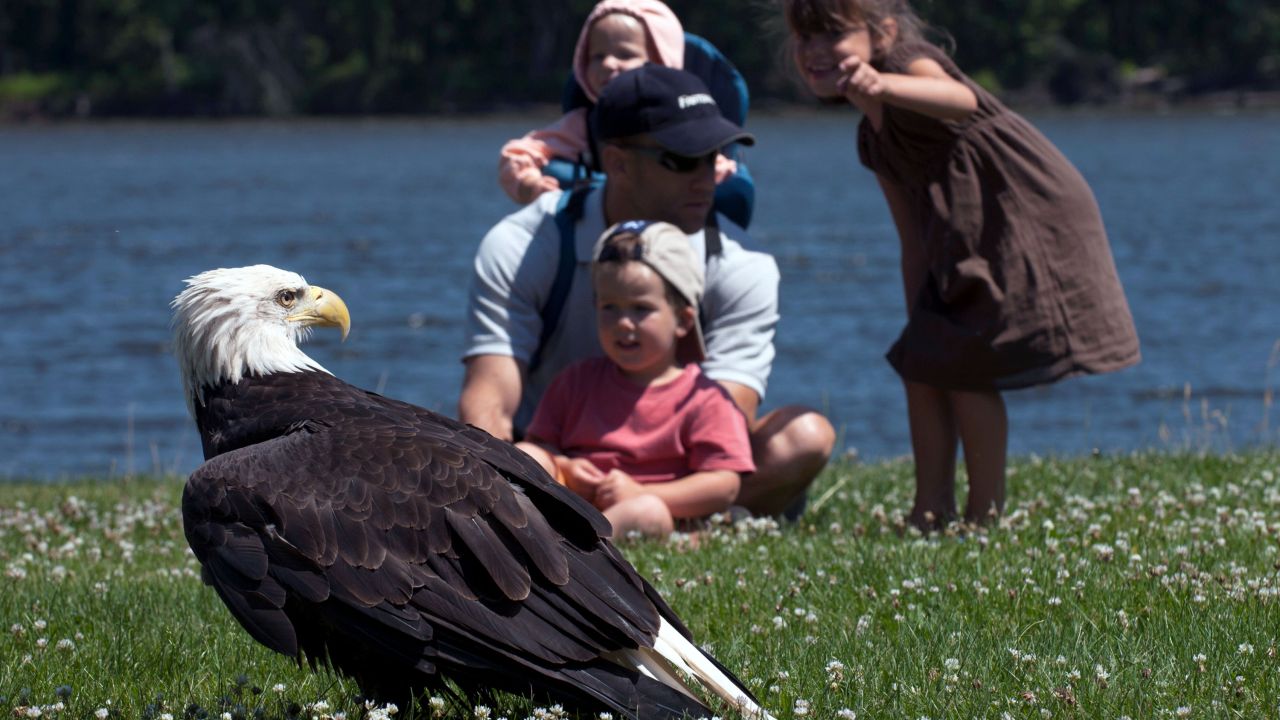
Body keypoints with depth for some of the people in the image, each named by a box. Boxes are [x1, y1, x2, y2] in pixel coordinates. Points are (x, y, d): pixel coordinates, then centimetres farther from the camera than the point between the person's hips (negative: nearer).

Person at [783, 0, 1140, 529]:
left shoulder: (913, 65, -16)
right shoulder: (873, 140, 11)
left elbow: (961, 100, -43)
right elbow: (914, 242, 15)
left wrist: (883, 86, -63)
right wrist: (918, 319, 12)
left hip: (1035, 223, -10)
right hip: (968, 252, 10)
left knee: (964, 365, -12)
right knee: (920, 362, 10)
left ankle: (986, 513, -3)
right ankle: (932, 511, 18)